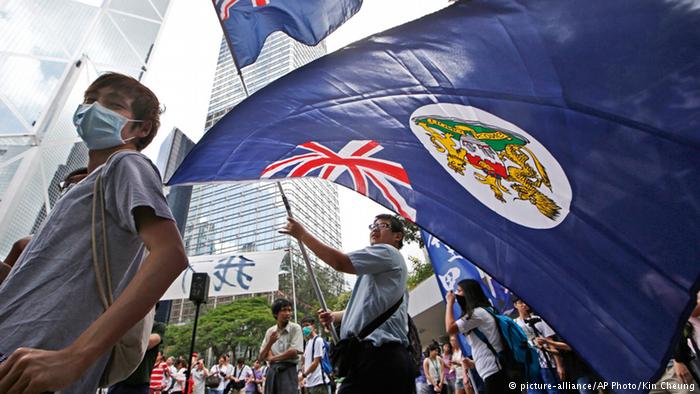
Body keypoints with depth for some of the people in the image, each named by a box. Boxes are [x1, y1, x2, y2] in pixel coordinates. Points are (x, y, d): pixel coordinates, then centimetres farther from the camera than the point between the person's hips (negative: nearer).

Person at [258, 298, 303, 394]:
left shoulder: (295, 328, -5)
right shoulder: (270, 331, 9)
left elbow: (293, 352, -14)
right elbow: (261, 357, 8)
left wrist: (273, 358, -2)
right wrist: (270, 342, -11)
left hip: (288, 371, -5)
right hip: (272, 371, 5)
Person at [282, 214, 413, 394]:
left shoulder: (387, 252, -4)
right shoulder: (378, 271, 28)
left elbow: (340, 262, -15)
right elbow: (369, 309, 29)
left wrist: (303, 234, -8)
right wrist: (334, 316, 12)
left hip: (378, 356, -10)